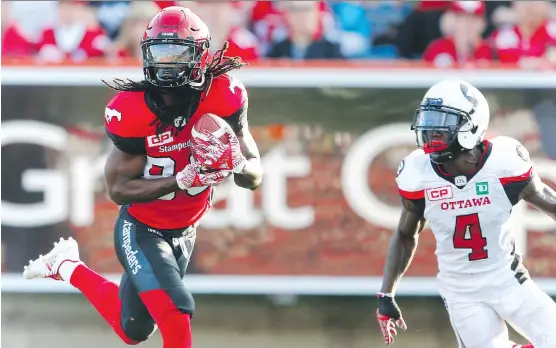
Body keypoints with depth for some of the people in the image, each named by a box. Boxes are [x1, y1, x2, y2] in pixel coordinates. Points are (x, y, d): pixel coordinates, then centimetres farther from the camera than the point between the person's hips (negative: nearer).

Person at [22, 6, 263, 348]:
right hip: (141, 231, -5)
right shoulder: (132, 112, -26)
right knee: (176, 317, -24)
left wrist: (235, 163, -39)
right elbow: (118, 189, -21)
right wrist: (181, 181, -36)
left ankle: (67, 267, 44)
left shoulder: (222, 97, -19)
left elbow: (255, 177, -15)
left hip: (184, 233, 5)